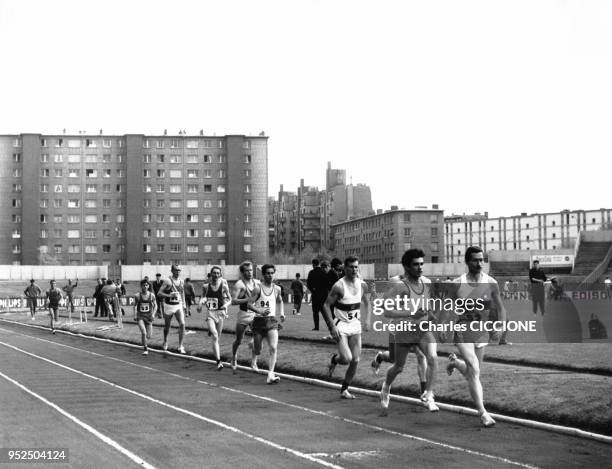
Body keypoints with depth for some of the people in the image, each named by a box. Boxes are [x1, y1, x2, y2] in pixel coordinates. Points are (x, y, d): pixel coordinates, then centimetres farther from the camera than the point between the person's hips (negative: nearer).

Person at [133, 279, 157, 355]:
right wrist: (135, 315, -1)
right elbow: (135, 305, 6)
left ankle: (146, 344, 37)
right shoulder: (138, 296, -7)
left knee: (148, 336, 5)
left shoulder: (151, 295, -5)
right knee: (144, 333, -20)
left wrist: (153, 314, -10)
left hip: (149, 316, 2)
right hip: (140, 316, -2)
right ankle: (145, 349, -9)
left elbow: (155, 305, 3)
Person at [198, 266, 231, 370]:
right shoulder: (206, 286, 1)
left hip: (220, 313, 1)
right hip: (210, 314, -1)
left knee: (217, 336, 11)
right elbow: (203, 297, 14)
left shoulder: (224, 286, -3)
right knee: (215, 336, -16)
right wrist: (201, 304, -7)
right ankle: (218, 361, -20)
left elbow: (230, 299, 4)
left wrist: (226, 305, -16)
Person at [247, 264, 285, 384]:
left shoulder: (277, 289, 6)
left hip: (272, 321, 2)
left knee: (273, 348, -16)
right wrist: (260, 311, -25)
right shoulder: (258, 288, -7)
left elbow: (280, 301, 26)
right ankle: (254, 363, 45)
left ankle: (270, 375, -21)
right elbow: (250, 304, -10)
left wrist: (282, 313, 12)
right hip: (259, 320, -2)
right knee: (257, 349, 9)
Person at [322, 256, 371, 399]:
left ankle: (344, 390, 18)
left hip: (355, 326, 5)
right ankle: (334, 359, 16)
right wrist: (332, 327, -18)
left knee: (355, 361, 2)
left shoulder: (363, 285, 1)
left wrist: (367, 320, 3)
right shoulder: (339, 286, -15)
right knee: (347, 358, -19)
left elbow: (366, 303, 17)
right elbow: (326, 305, -13)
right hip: (341, 325, -5)